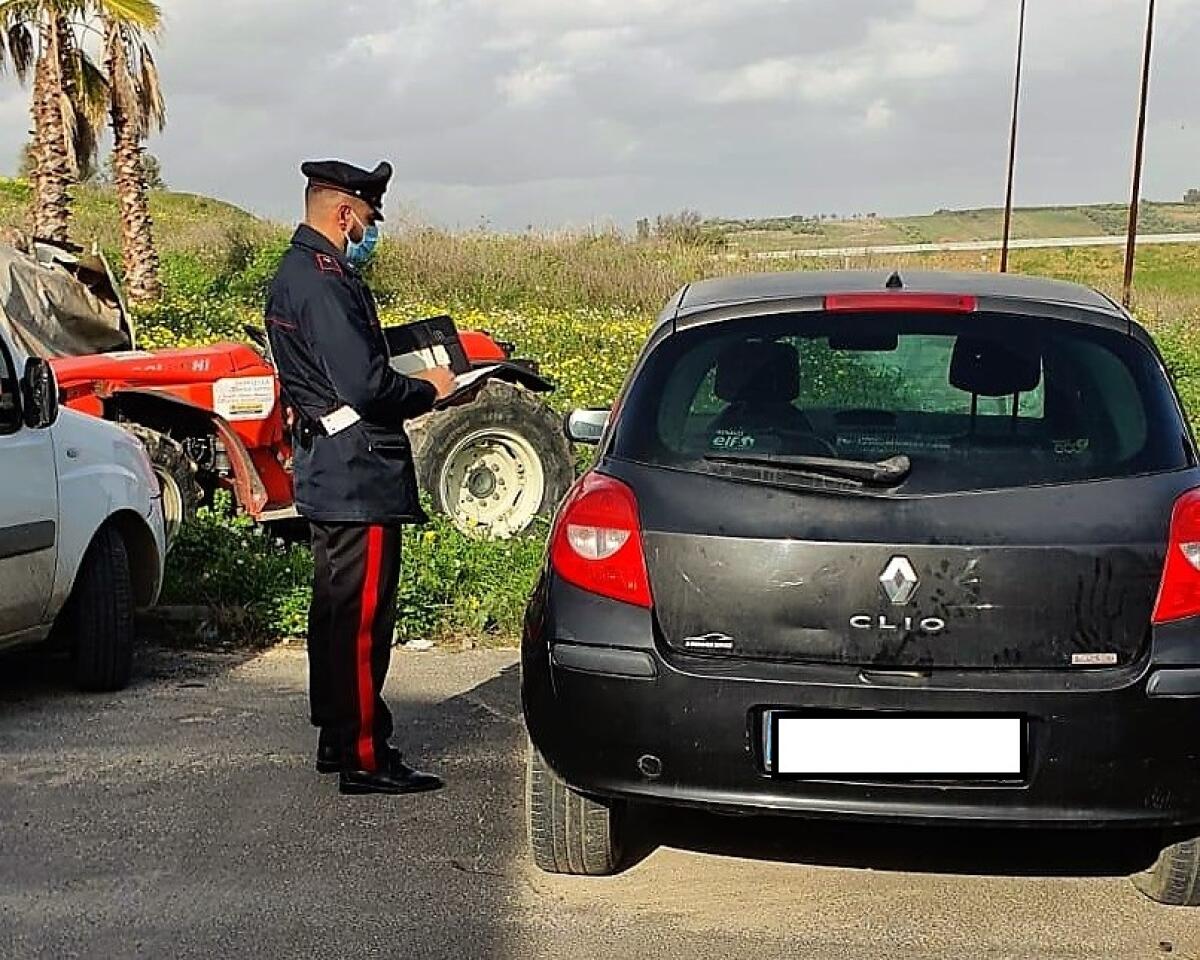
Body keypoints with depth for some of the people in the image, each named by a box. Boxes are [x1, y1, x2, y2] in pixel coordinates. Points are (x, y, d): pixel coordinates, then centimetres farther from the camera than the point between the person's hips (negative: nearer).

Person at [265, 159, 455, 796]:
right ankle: (364, 758, 1)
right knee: (363, 616, -5)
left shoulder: (294, 274, 16)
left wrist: (410, 379, 13)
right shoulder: (325, 282, -18)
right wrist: (429, 390, -8)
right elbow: (365, 386, -24)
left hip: (327, 474, 11)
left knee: (336, 609, 17)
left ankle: (336, 737, 28)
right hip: (358, 476, -11)